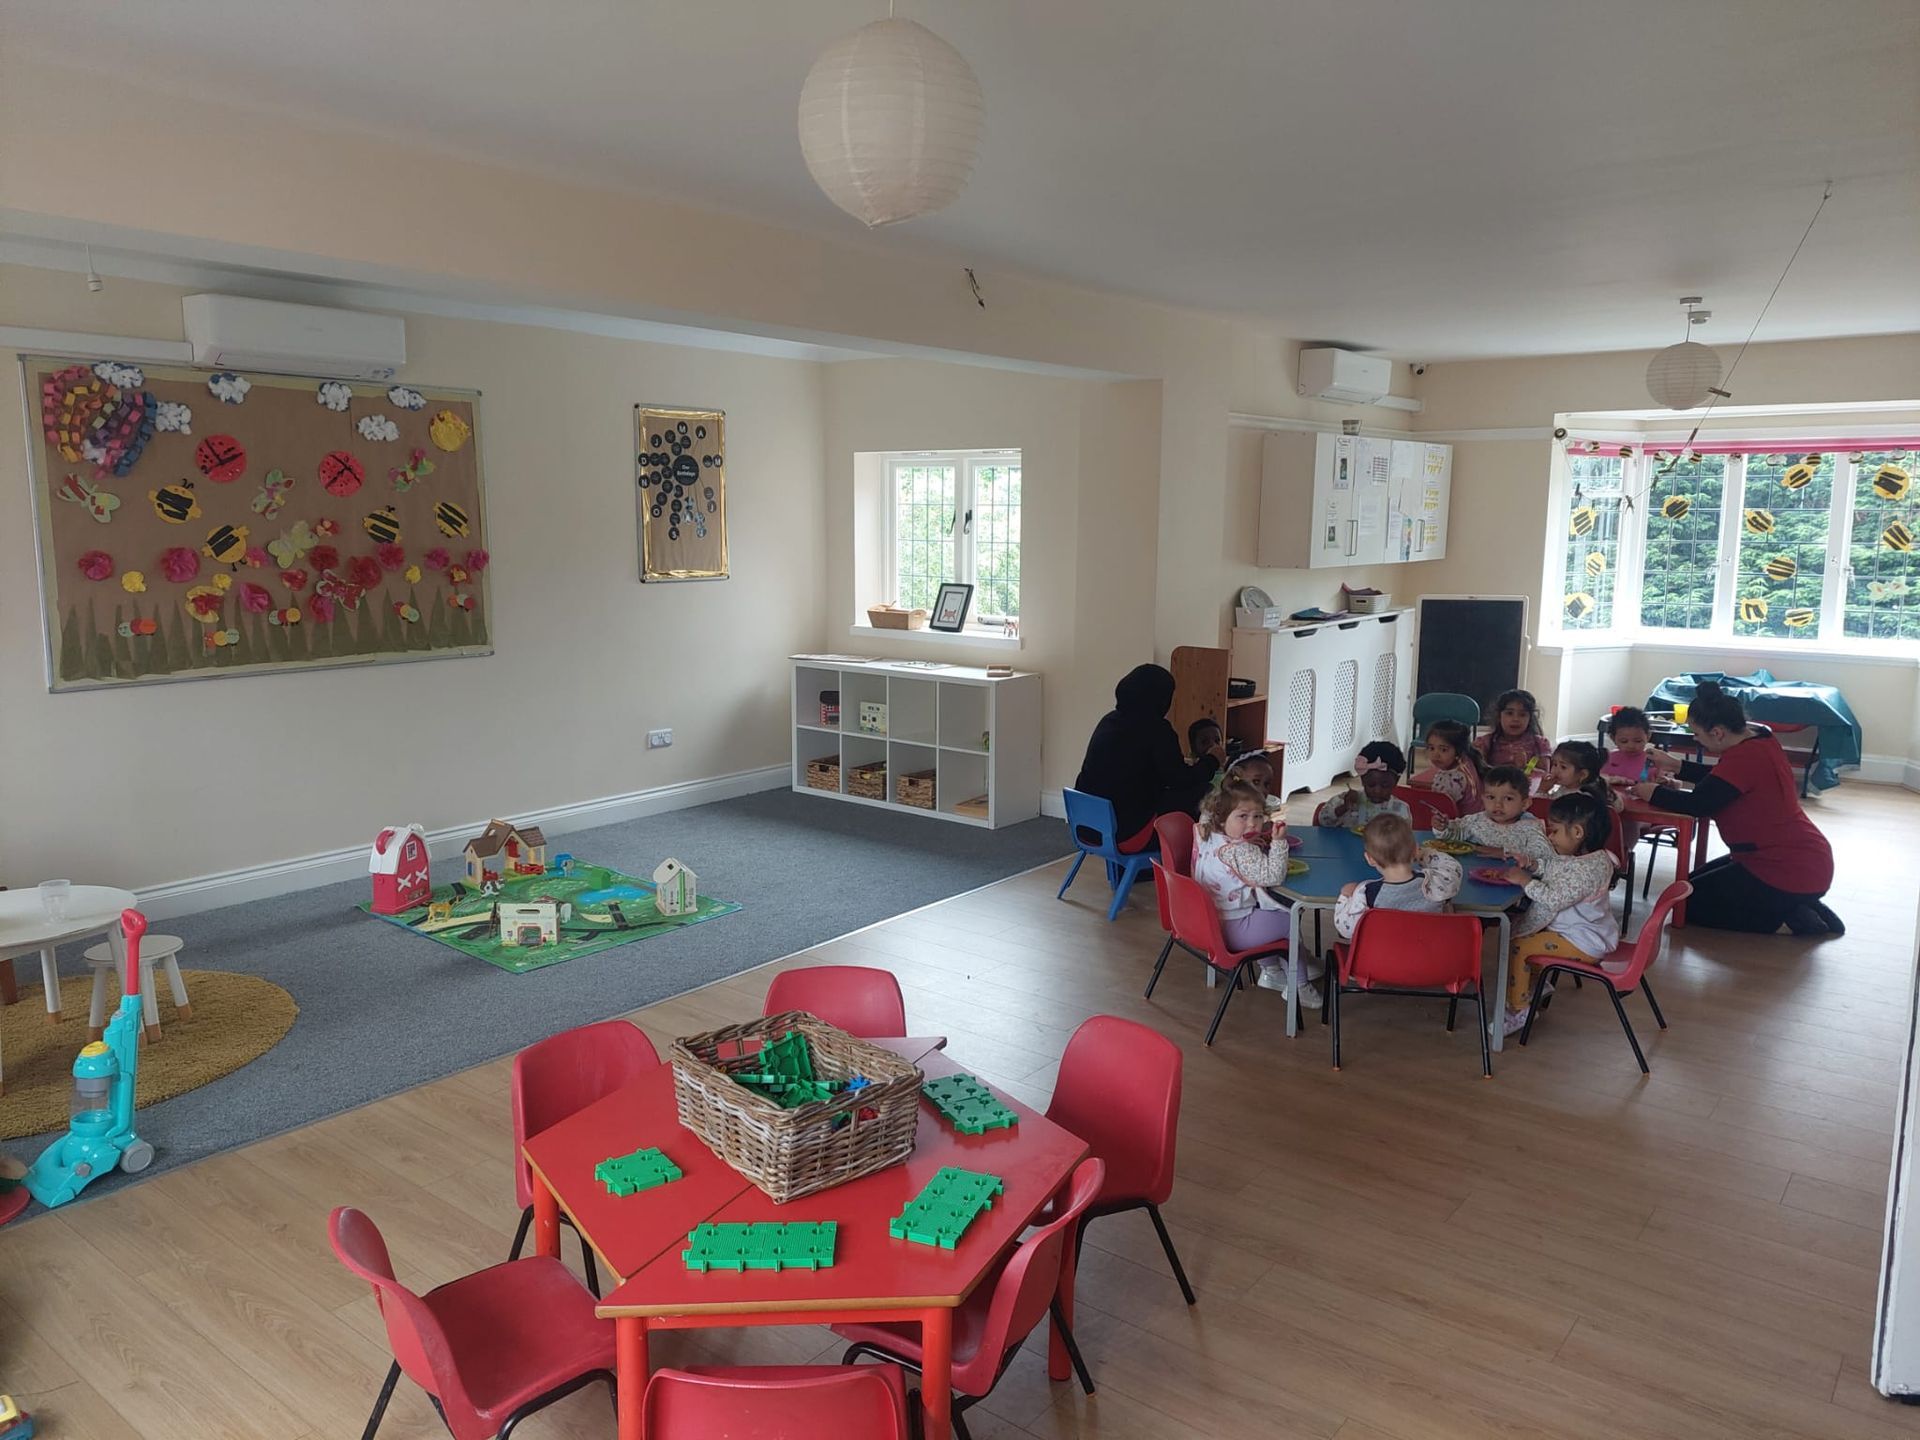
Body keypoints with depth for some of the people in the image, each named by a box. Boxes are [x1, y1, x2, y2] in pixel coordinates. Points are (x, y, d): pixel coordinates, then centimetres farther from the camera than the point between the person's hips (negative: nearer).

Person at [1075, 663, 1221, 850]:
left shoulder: (1110, 720, 9)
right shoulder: (1155, 730, -14)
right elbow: (1181, 781, -6)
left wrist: (1184, 765, 31)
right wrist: (1212, 759, 12)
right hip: (1128, 834, -8)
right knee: (1203, 794, 4)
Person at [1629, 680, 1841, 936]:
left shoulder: (1745, 757, -27)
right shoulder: (1759, 736, 3)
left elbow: (1698, 804, -29)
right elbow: (1721, 779, 18)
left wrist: (1652, 793, -13)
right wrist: (1676, 767, 14)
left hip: (1789, 874, -10)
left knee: (1689, 904, 0)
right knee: (1697, 882, 23)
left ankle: (1789, 917, -4)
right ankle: (1795, 908, 12)